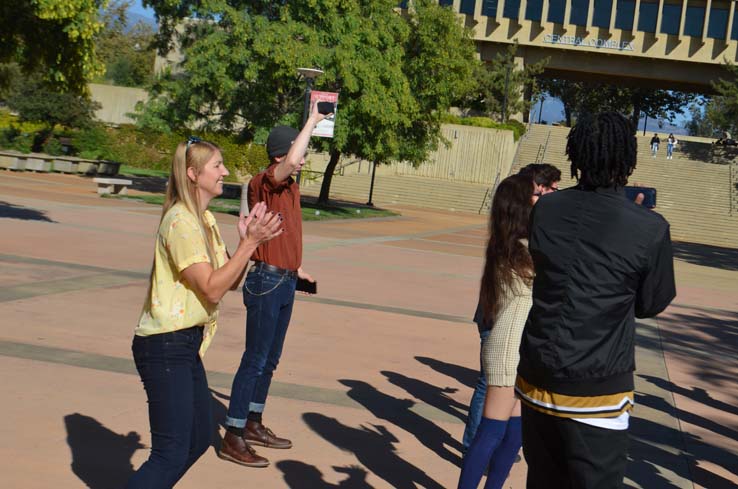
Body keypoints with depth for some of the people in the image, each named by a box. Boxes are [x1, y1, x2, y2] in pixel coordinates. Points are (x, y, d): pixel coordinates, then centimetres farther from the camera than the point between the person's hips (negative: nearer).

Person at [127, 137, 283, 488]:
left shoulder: (204, 219, 13)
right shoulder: (181, 221, -17)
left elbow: (230, 281, 10)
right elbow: (212, 288, -21)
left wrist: (248, 240, -4)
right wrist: (250, 242, -22)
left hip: (187, 343, 10)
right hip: (166, 345, -10)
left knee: (198, 440, 18)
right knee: (171, 455, -11)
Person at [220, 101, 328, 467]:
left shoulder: (291, 187, 14)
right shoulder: (263, 184, -14)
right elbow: (290, 161, -34)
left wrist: (298, 270, 22)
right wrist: (312, 121, -23)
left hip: (286, 282, 9)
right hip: (266, 282, -9)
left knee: (270, 360, 17)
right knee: (255, 360, -5)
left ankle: (253, 425, 29)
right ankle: (232, 439, 2)